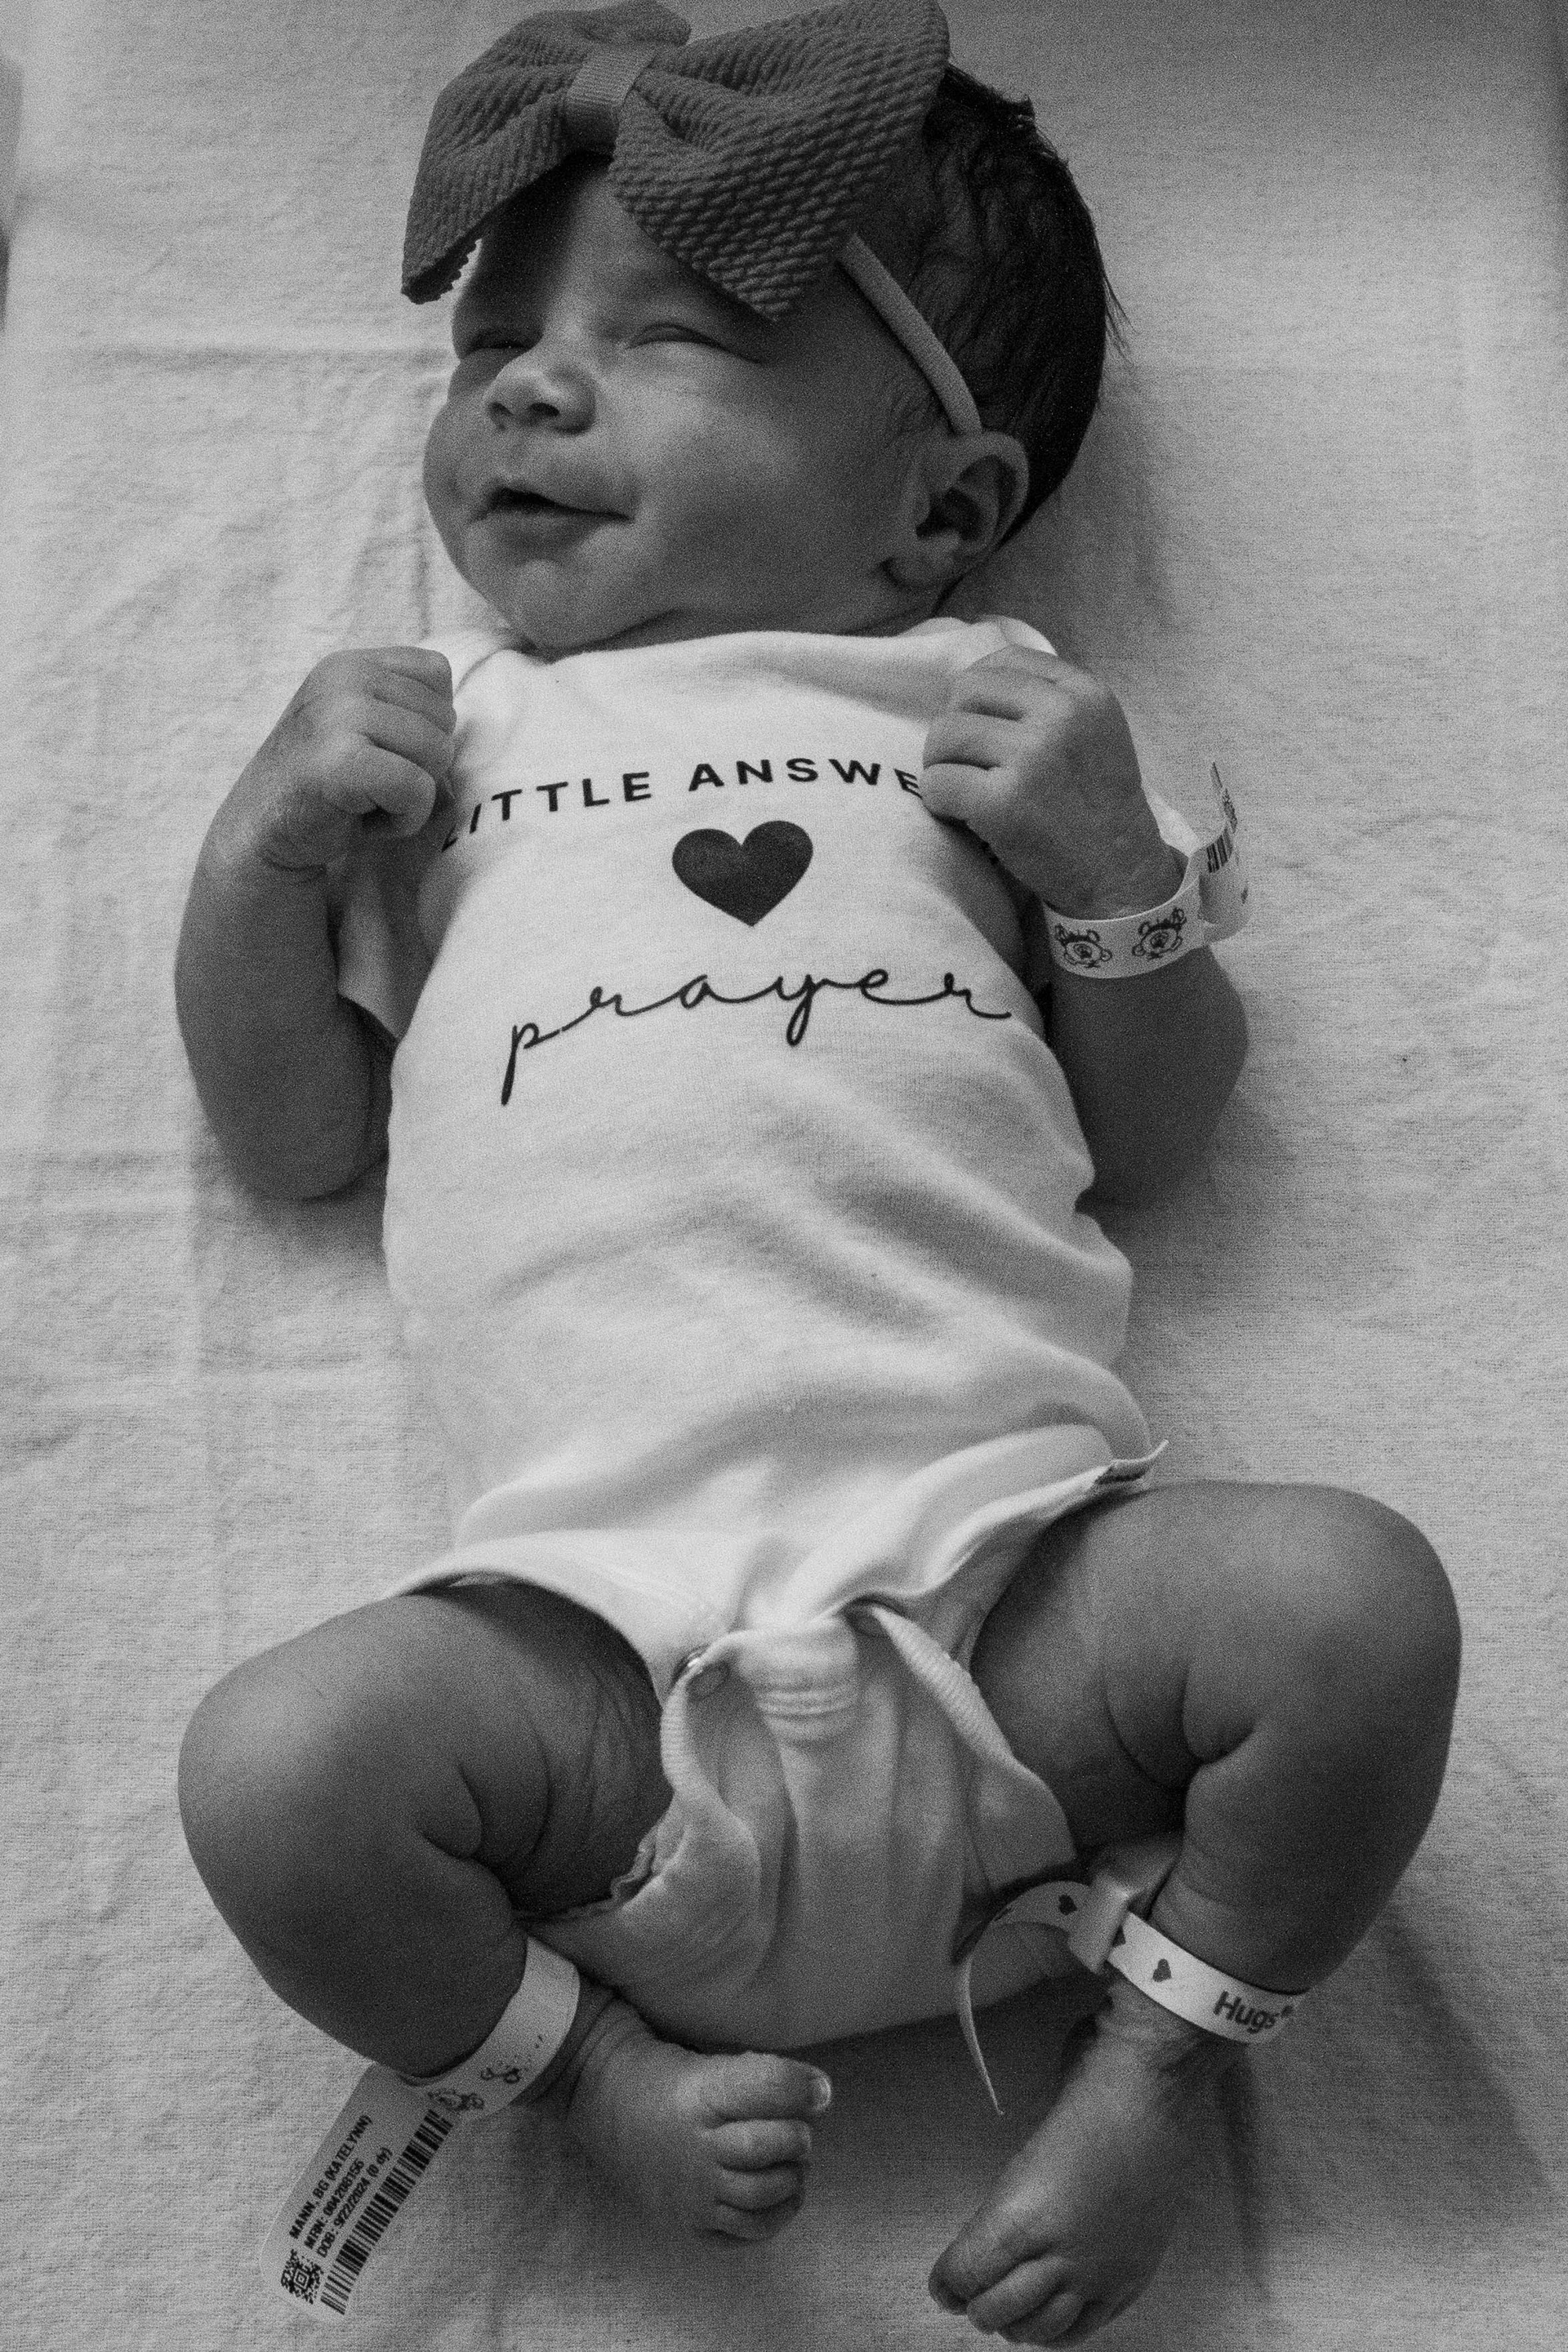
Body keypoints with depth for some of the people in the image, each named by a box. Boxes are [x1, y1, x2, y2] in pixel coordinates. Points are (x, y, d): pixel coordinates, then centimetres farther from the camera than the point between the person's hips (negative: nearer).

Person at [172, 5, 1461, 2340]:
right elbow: (297, 1136, 15)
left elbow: (1155, 1135, 13)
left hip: (1004, 1559, 1)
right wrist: (261, 848, 1)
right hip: (609, 1639, 0)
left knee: (1352, 1595, -22)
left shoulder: (996, 707, 16)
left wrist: (1116, 870, -3)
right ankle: (597, 2057, 7)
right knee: (276, 1765, -23)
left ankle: (1154, 2048, 7)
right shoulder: (427, 735, 18)